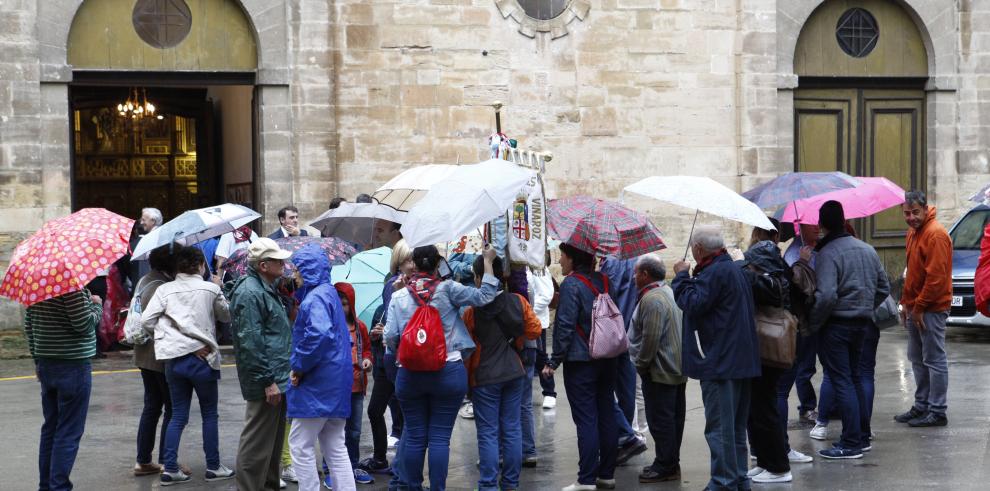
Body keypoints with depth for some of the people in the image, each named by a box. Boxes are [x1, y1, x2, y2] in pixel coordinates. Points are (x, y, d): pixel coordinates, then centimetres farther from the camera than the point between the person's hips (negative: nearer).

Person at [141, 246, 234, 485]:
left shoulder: (165, 290, -1)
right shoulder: (211, 289, -4)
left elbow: (146, 320, -8)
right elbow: (226, 316, 13)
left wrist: (167, 336, 5)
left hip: (174, 359, 3)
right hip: (202, 358, -2)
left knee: (178, 416, 10)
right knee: (210, 415, 12)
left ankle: (170, 468, 3)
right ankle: (213, 467, 16)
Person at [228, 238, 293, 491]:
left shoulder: (266, 289, 17)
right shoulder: (250, 293, -17)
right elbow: (250, 343, -22)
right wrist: (268, 382, -22)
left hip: (277, 379, 11)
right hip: (265, 383, -11)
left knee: (274, 440, 18)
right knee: (257, 443, -6)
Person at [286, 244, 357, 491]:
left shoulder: (315, 298, -16)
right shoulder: (329, 293, 15)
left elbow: (318, 334, -32)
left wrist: (299, 366, -19)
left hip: (316, 387, -10)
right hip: (336, 383, 10)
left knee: (300, 444, -2)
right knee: (335, 447, 12)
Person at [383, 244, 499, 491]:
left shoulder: (398, 297, 0)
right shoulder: (448, 289, -6)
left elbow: (390, 337, -4)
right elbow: (484, 296, -9)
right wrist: (488, 261, 1)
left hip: (410, 375, 2)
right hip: (449, 372, -2)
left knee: (414, 436, 11)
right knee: (440, 437, 1)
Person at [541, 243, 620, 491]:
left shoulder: (571, 283, -13)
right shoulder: (603, 281, 9)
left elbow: (565, 326, -16)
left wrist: (554, 361, -11)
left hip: (580, 361, -7)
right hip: (607, 360, 7)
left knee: (586, 420, -6)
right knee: (607, 416, 10)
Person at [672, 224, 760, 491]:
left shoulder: (714, 273, -15)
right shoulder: (735, 269, 18)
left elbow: (692, 303, -22)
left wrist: (682, 276, -9)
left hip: (719, 363, -10)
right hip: (742, 359, 10)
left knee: (719, 426, -7)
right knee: (736, 426, 16)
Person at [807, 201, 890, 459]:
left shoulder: (827, 253, -16)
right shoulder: (867, 249, 10)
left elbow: (826, 295, -25)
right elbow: (884, 287, 16)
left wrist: (812, 323, -12)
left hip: (836, 325, -8)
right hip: (861, 322, 8)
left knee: (842, 382, -4)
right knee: (854, 378, 19)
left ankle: (851, 443, -6)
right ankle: (862, 437, 24)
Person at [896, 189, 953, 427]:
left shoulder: (935, 234, -16)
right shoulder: (913, 232, 15)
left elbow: (936, 276, -20)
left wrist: (920, 307, -17)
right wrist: (906, 304, 16)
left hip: (931, 309, -10)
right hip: (915, 307, 10)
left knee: (934, 360, -5)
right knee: (917, 359, 15)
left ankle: (937, 412, -1)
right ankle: (922, 406, 23)